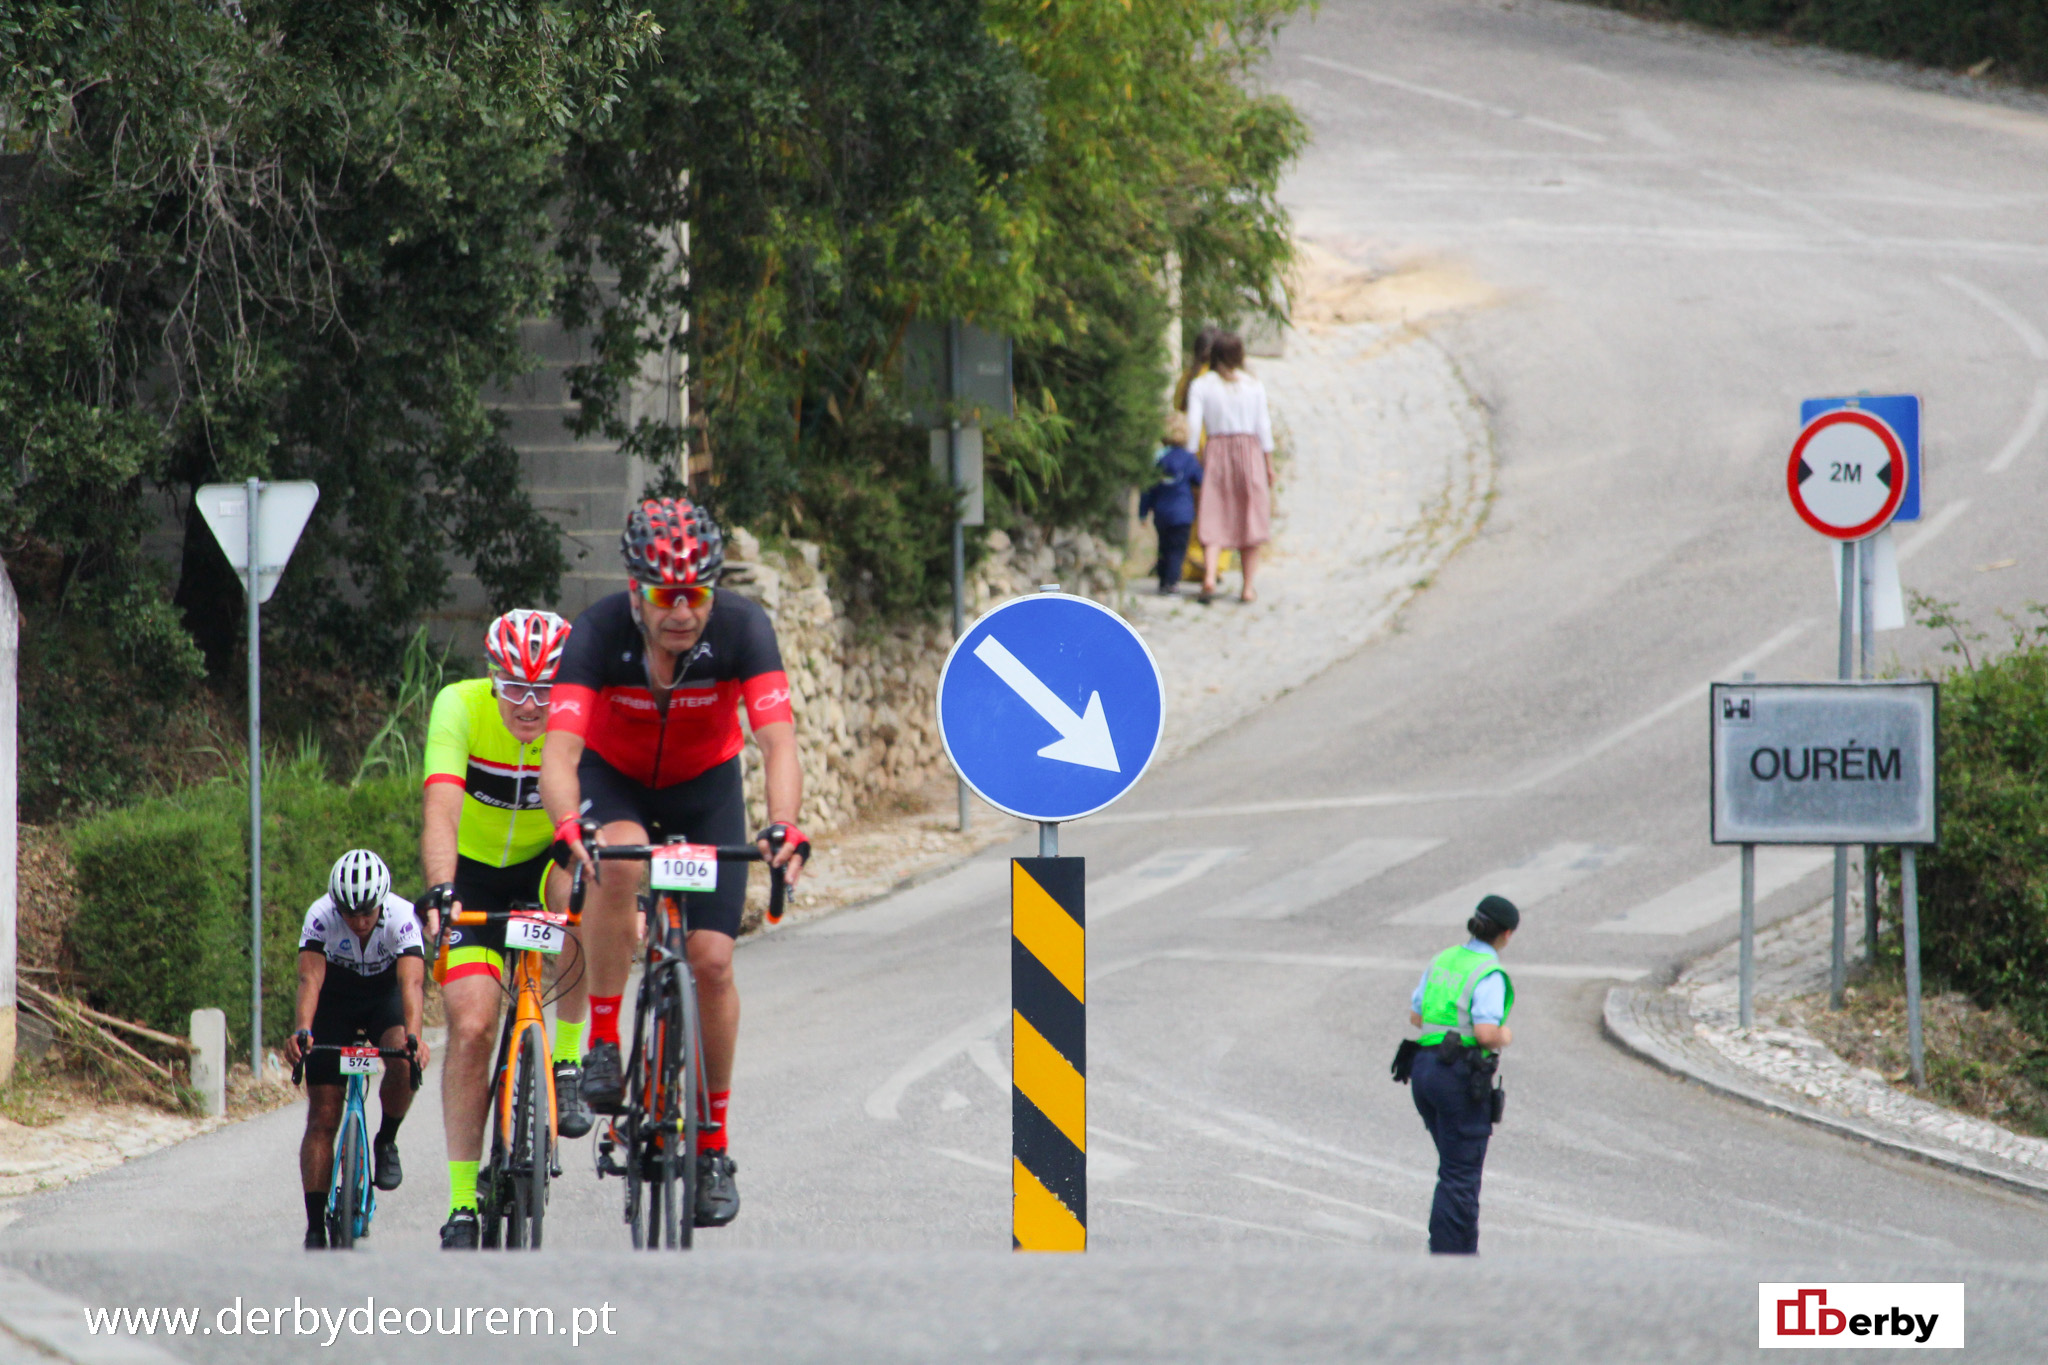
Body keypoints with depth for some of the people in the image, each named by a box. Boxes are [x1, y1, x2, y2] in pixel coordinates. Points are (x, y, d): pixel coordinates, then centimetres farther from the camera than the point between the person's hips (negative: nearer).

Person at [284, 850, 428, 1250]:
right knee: (322, 1119, -8)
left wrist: (412, 1036, -59)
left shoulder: (401, 917, -30)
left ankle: (387, 1142, -5)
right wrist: (301, 1031, -57)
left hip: (386, 996, 0)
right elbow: (310, 978, -38)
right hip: (335, 1002, 0)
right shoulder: (321, 917, -28)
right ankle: (315, 1228, -5)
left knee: (404, 1063, -33)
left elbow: (411, 981, -41)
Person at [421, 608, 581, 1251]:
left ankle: (567, 1063, -19)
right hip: (474, 872, -1)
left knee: (578, 886, -35)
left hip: (546, 861, 1)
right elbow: (440, 810, -36)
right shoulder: (461, 708, -25)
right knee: (472, 1027, -14)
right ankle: (462, 1203, -5)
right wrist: (442, 893, -52)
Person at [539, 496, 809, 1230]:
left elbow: (778, 743, -36)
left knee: (712, 961, -10)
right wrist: (568, 829, -60)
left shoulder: (741, 629, -29)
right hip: (614, 778, -1)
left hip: (705, 784, 1)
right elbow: (560, 753, -40)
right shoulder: (599, 633, -31)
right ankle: (602, 1042, -19)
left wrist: (783, 826, -55)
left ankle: (713, 1144, 7)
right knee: (619, 861, -36)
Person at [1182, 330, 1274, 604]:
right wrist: (1269, 466, 11)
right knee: (1250, 520, 6)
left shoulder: (1200, 385, 0)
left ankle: (1209, 577, -22)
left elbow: (1193, 426, -4)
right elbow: (1263, 427, 4)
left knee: (1213, 521, -1)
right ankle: (1248, 587, 5)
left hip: (1215, 451, 0)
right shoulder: (1254, 386, 2)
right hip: (1249, 451, 0)